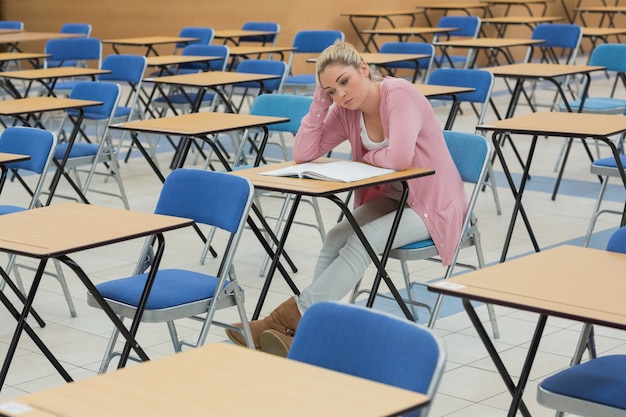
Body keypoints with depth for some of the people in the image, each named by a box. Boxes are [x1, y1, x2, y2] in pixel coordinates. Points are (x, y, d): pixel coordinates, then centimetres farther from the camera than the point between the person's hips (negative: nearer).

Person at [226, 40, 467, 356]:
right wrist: (319, 103, -13)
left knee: (360, 243, -25)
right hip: (390, 198, 7)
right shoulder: (346, 111, -2)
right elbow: (303, 155, -6)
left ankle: (290, 319, -22)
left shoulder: (399, 93, -22)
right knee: (336, 238, -19)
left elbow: (400, 158, -35)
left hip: (432, 204, -7)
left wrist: (367, 158, -13)